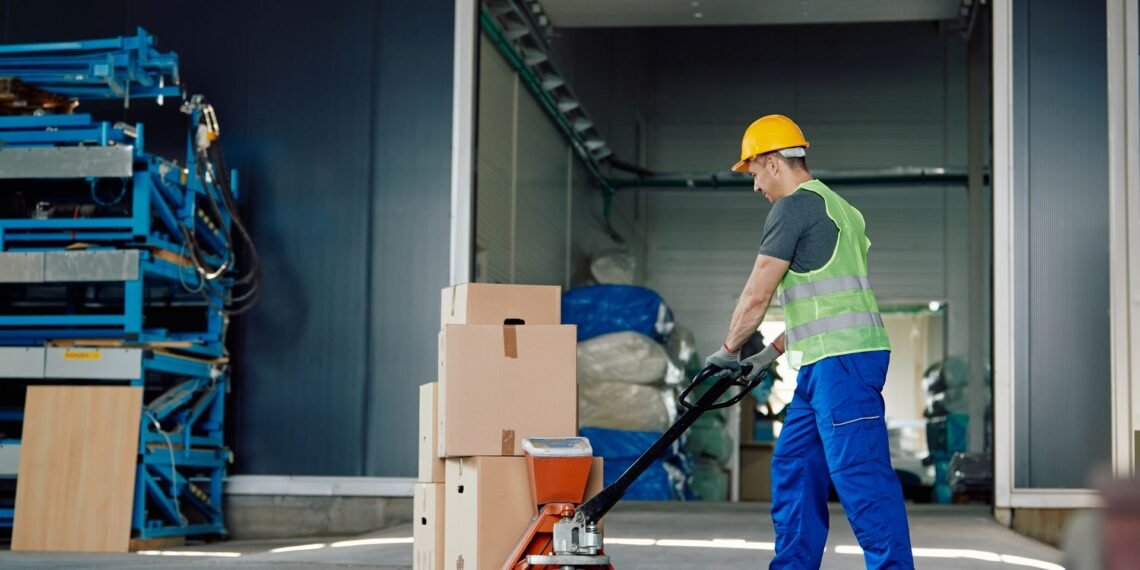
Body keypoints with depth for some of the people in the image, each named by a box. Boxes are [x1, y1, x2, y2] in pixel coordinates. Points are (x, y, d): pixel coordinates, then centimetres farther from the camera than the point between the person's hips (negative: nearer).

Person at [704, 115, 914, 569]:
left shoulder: (794, 206, -8)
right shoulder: (834, 207, 23)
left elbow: (757, 296, -7)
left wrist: (728, 351, 7)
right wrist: (768, 355, 27)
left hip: (841, 360, -10)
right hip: (830, 363, 10)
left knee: (859, 473, -12)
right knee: (793, 468, 13)